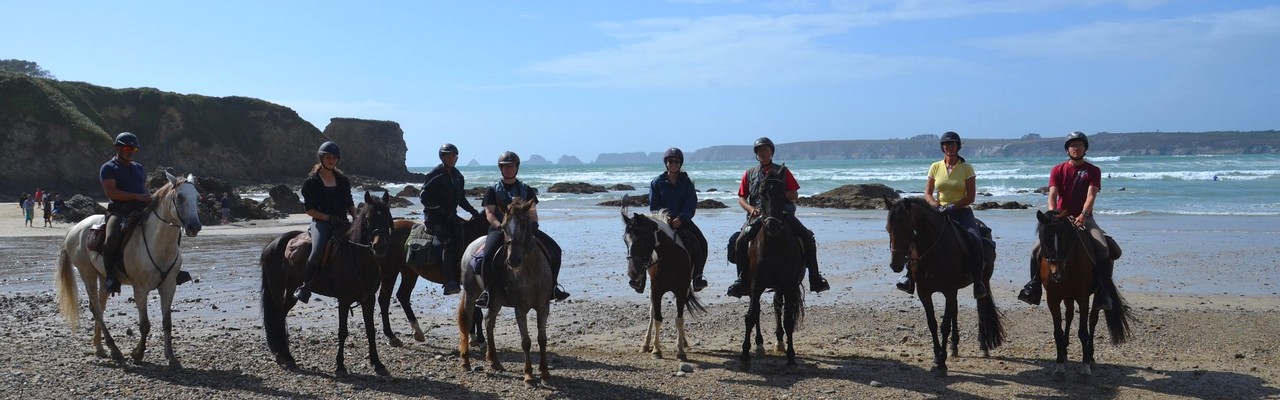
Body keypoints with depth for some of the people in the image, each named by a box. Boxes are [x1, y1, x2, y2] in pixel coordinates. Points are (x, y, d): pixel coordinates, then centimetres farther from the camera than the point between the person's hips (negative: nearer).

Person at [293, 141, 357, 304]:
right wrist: (329, 218, -15)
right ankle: (305, 286, -12)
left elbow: (350, 204, 19)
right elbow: (309, 210, -3)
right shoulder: (312, 181, 1)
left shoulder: (343, 180, 15)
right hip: (321, 222, -5)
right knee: (318, 251, -30)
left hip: (342, 222, 5)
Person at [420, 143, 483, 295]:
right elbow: (424, 197, -9)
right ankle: (450, 283, -31)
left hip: (451, 215, 7)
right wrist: (441, 209, -16)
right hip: (434, 216, -7)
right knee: (449, 241, -25)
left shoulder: (458, 176, 14)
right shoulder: (434, 175, -5)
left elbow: (461, 198, 23)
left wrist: (472, 211, 9)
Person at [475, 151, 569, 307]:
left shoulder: (526, 190, 15)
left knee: (555, 250, -7)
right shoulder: (493, 190, 5)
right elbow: (489, 214, -3)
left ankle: (552, 286, 6)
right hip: (499, 228, -3)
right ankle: (487, 290, -19)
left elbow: (532, 212, 12)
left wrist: (533, 224, -10)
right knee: (489, 254, -34)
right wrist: (500, 226, -21)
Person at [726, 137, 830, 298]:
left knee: (808, 237, -15)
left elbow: (794, 195, 6)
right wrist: (751, 209, -11)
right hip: (758, 215, 0)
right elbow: (741, 198, 10)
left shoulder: (783, 171, 11)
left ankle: (815, 277, -3)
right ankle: (743, 280, -9)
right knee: (739, 241, -22)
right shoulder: (749, 174, 14)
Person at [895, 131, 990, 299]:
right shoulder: (935, 167, 9)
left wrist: (952, 207, -19)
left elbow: (971, 197, -4)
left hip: (962, 212, -2)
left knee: (974, 239, -30)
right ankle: (910, 274, -22)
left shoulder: (967, 168, 2)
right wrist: (937, 206, -13)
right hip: (939, 212, 2)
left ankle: (978, 280, -20)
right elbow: (927, 195, 7)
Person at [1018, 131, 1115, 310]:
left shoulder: (1093, 171, 4)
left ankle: (1103, 293, -15)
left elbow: (1091, 195, -10)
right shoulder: (1057, 170, 6)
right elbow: (1052, 195, -6)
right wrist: (1052, 214, -26)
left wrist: (1083, 215, -28)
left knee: (1103, 250, -25)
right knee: (1037, 249, -16)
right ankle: (1033, 288, -2)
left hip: (1084, 218, -1)